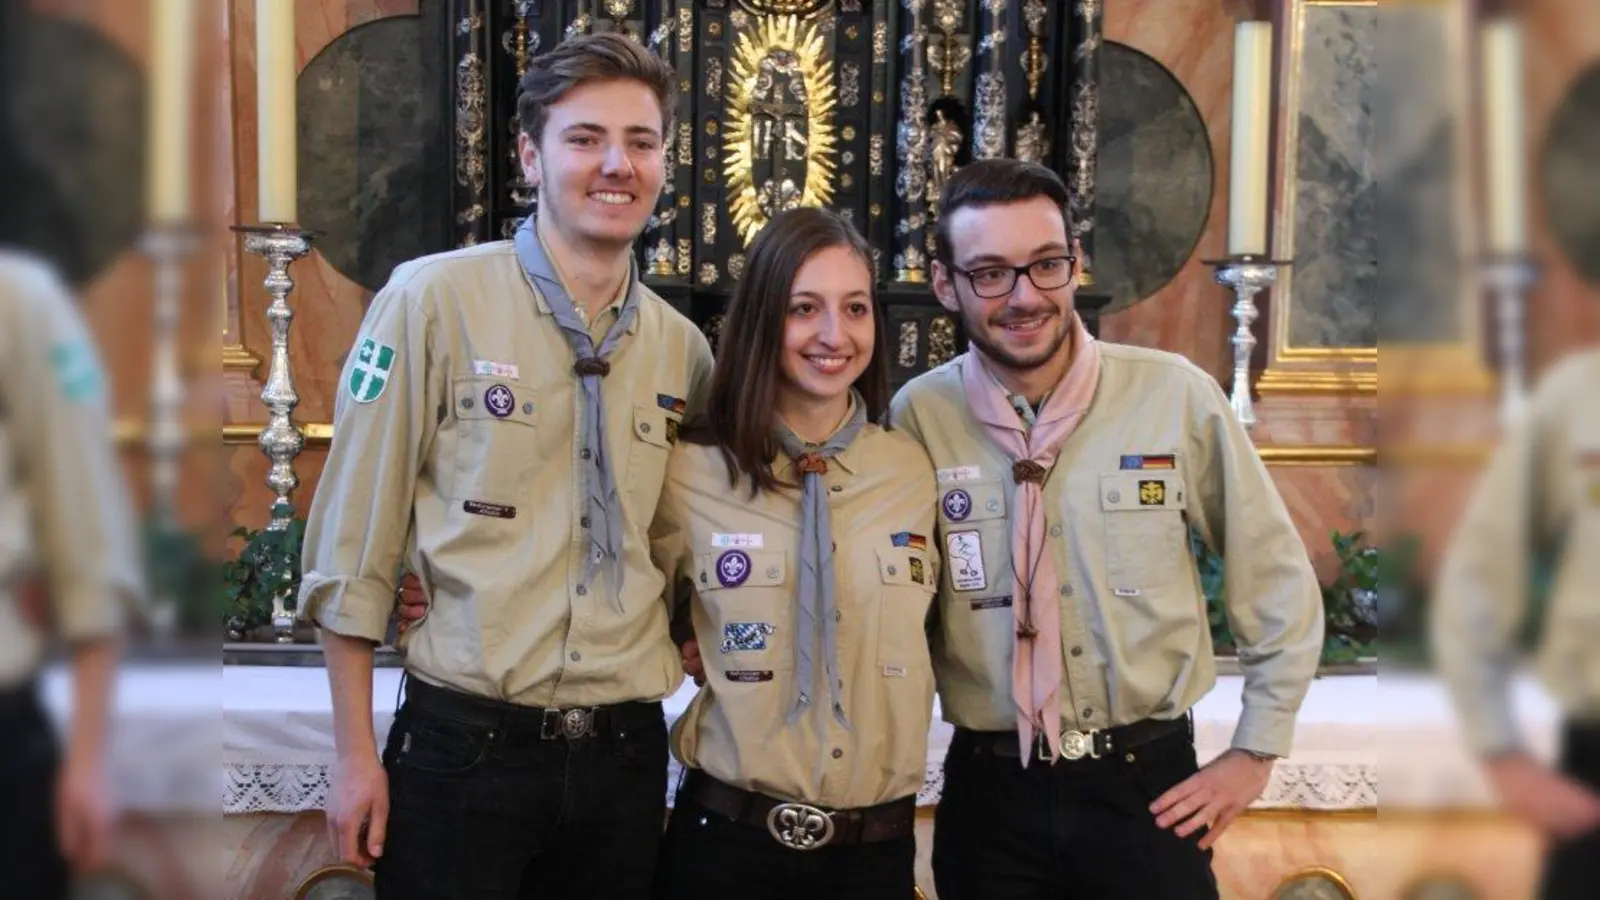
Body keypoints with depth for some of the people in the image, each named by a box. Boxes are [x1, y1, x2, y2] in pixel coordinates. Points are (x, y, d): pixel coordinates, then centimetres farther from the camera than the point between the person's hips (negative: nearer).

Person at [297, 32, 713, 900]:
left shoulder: (684, 349, 6)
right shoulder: (434, 299, -6)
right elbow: (354, 538, -5)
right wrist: (356, 755, -5)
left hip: (624, 753, 4)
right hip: (464, 745, -4)